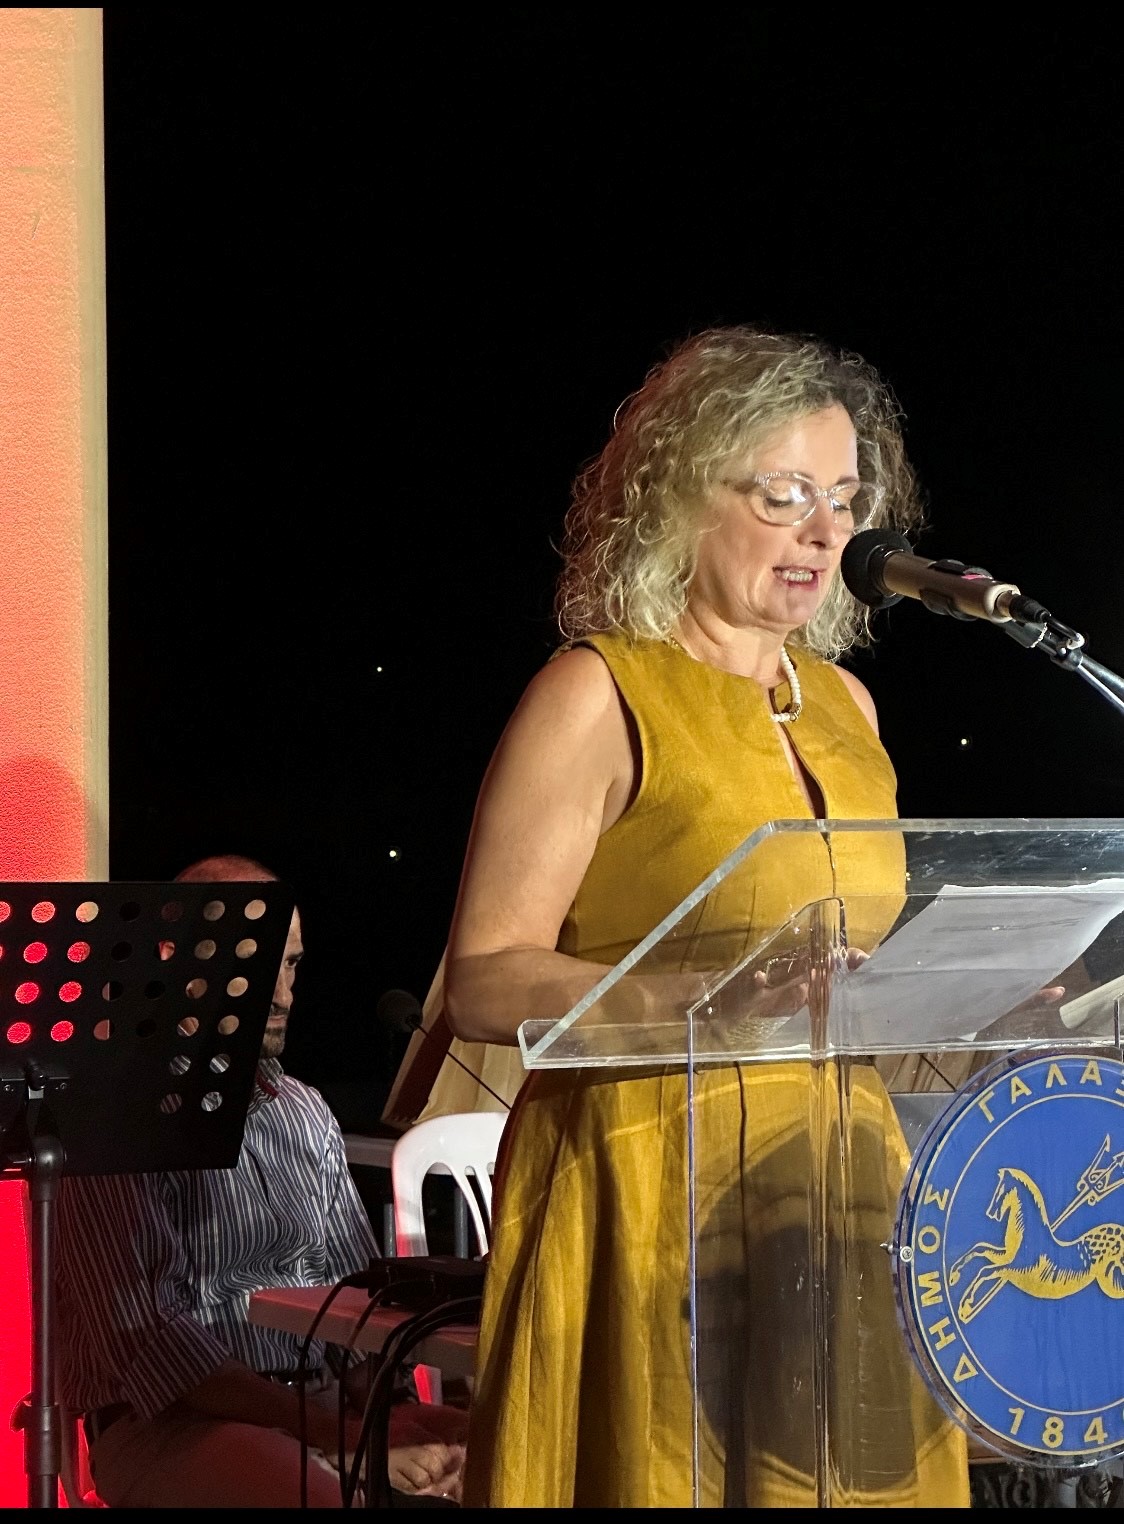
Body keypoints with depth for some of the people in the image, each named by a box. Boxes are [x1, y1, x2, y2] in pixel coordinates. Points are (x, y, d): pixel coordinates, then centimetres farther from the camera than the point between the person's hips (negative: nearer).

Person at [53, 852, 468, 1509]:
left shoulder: (306, 1112, 17)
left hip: (326, 1403, 7)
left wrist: (380, 1406, -3)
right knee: (337, 1494, -37)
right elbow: (143, 1336, -14)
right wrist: (330, 1431, -19)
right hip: (174, 1421, -7)